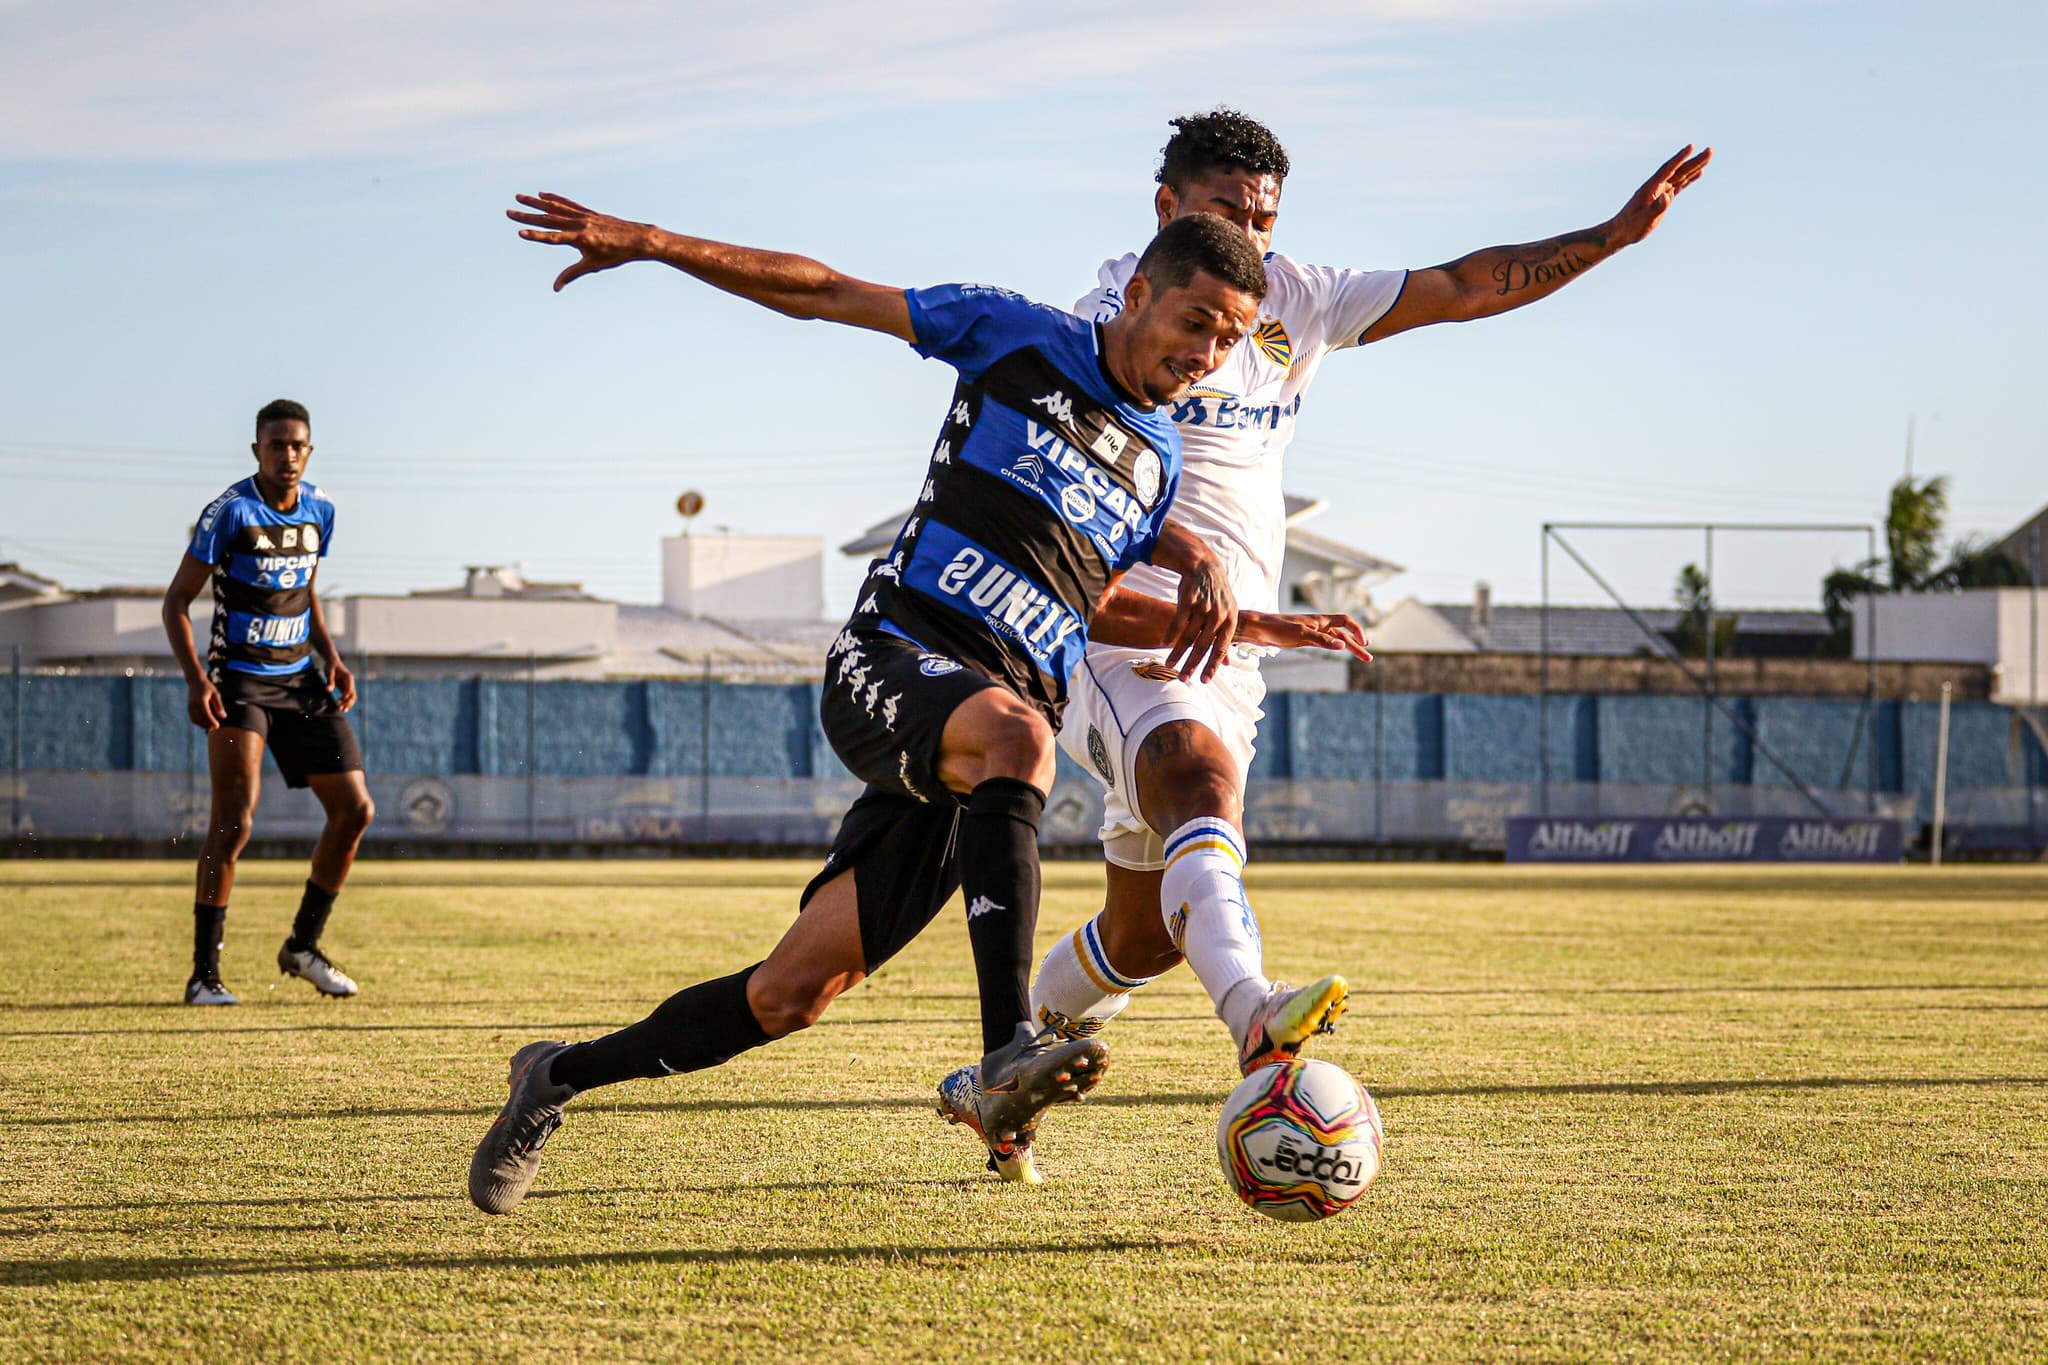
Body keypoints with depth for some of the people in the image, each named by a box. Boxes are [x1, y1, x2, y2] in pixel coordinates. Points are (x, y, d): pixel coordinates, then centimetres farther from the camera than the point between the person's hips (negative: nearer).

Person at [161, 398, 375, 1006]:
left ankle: (303, 945, 19)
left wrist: (332, 658, 6)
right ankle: (204, 973, -9)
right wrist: (195, 678, -23)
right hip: (239, 680, -6)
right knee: (234, 822, -16)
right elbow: (177, 600, -10)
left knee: (355, 810, 3)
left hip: (301, 680, 6)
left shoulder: (318, 509, 5)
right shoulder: (230, 511, -13)